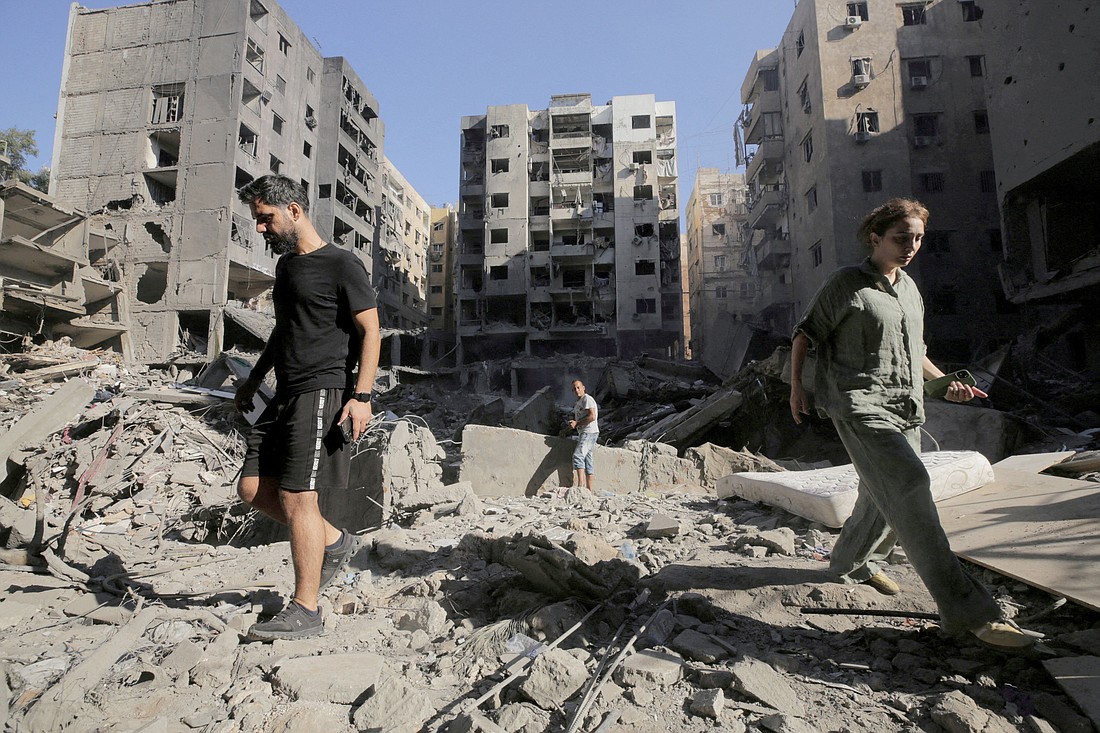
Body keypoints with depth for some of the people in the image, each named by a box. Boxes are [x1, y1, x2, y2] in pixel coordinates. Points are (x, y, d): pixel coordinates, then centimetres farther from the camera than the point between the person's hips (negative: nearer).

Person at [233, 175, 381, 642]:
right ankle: (335, 542, 22)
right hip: (285, 394, 9)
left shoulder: (341, 265, -7)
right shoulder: (286, 264, 19)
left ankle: (305, 611, 3)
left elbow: (370, 331, -12)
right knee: (253, 490, 7)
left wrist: (361, 396, -21)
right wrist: (254, 379, 29)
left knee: (297, 498, -9)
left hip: (322, 392, -9)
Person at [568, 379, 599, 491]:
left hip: (589, 432, -10)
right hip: (583, 434, 10)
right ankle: (590, 490, 9)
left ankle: (581, 484, -29)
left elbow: (592, 417, -18)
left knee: (577, 456, -23)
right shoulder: (578, 403, 23)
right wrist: (572, 423, 5)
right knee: (587, 462, 8)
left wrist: (576, 423, -14)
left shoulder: (587, 399, -7)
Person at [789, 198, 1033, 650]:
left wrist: (944, 382, 11)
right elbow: (805, 334, 1)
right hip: (860, 405, -8)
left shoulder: (910, 289, 18)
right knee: (910, 487, -20)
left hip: (905, 408, 8)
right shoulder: (846, 284, -3)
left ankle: (851, 562, 39)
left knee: (884, 497, 14)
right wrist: (796, 387, -3)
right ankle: (965, 610, -18)